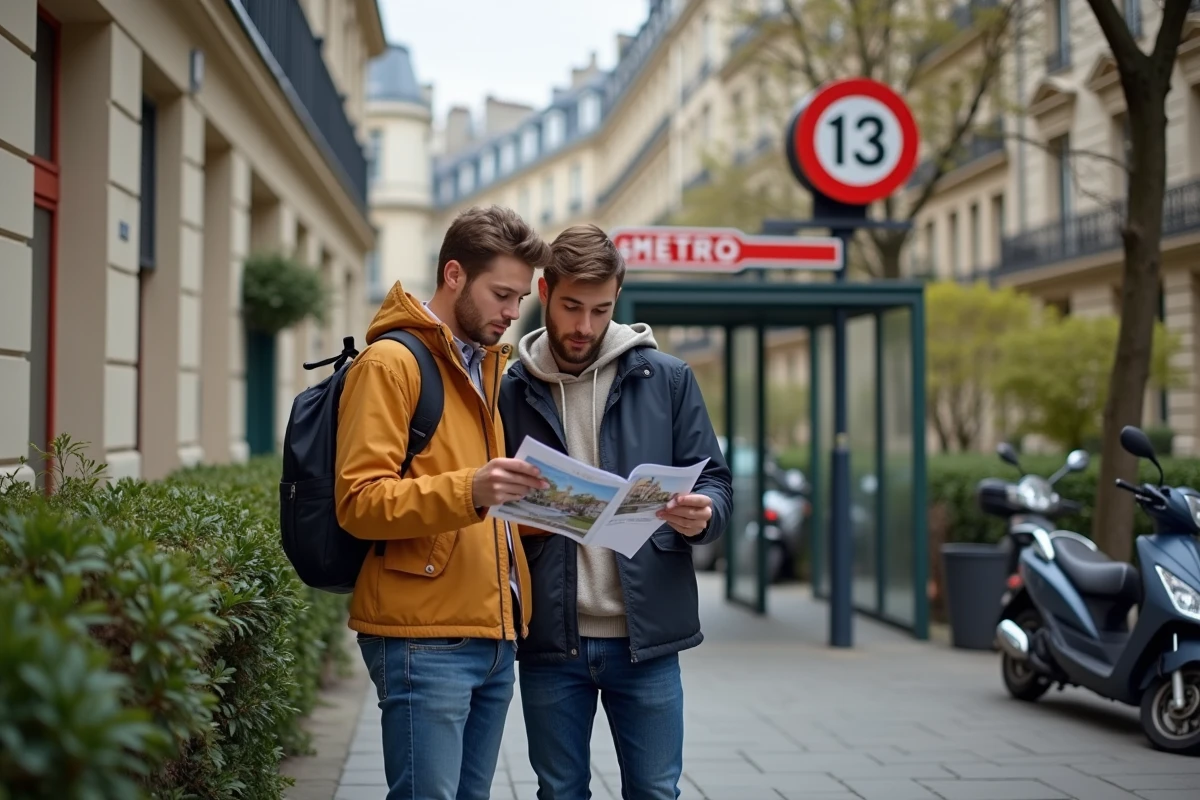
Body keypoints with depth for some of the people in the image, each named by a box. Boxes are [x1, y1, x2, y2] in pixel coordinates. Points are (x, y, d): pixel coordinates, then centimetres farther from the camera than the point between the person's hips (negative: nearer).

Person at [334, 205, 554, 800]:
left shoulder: (490, 366, 20)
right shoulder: (392, 361, -6)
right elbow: (358, 502, -15)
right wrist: (468, 491, -28)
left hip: (494, 633, 8)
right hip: (424, 637, -8)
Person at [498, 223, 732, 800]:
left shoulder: (666, 379, 3)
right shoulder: (512, 390, 6)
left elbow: (714, 480, 5)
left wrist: (701, 515, -17)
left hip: (646, 638, -1)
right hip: (550, 641, 1)